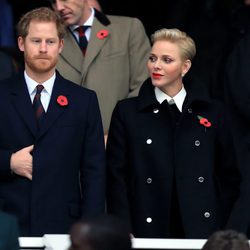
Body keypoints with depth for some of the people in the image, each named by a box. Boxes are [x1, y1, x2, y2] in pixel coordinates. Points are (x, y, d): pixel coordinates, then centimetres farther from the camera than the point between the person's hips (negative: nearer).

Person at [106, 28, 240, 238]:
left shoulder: (212, 112, 7)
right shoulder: (127, 112, 5)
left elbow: (229, 177, 12)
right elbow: (116, 178, 2)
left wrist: (218, 226, 3)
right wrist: (124, 233, -7)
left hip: (202, 231, 1)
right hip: (146, 231, -1)